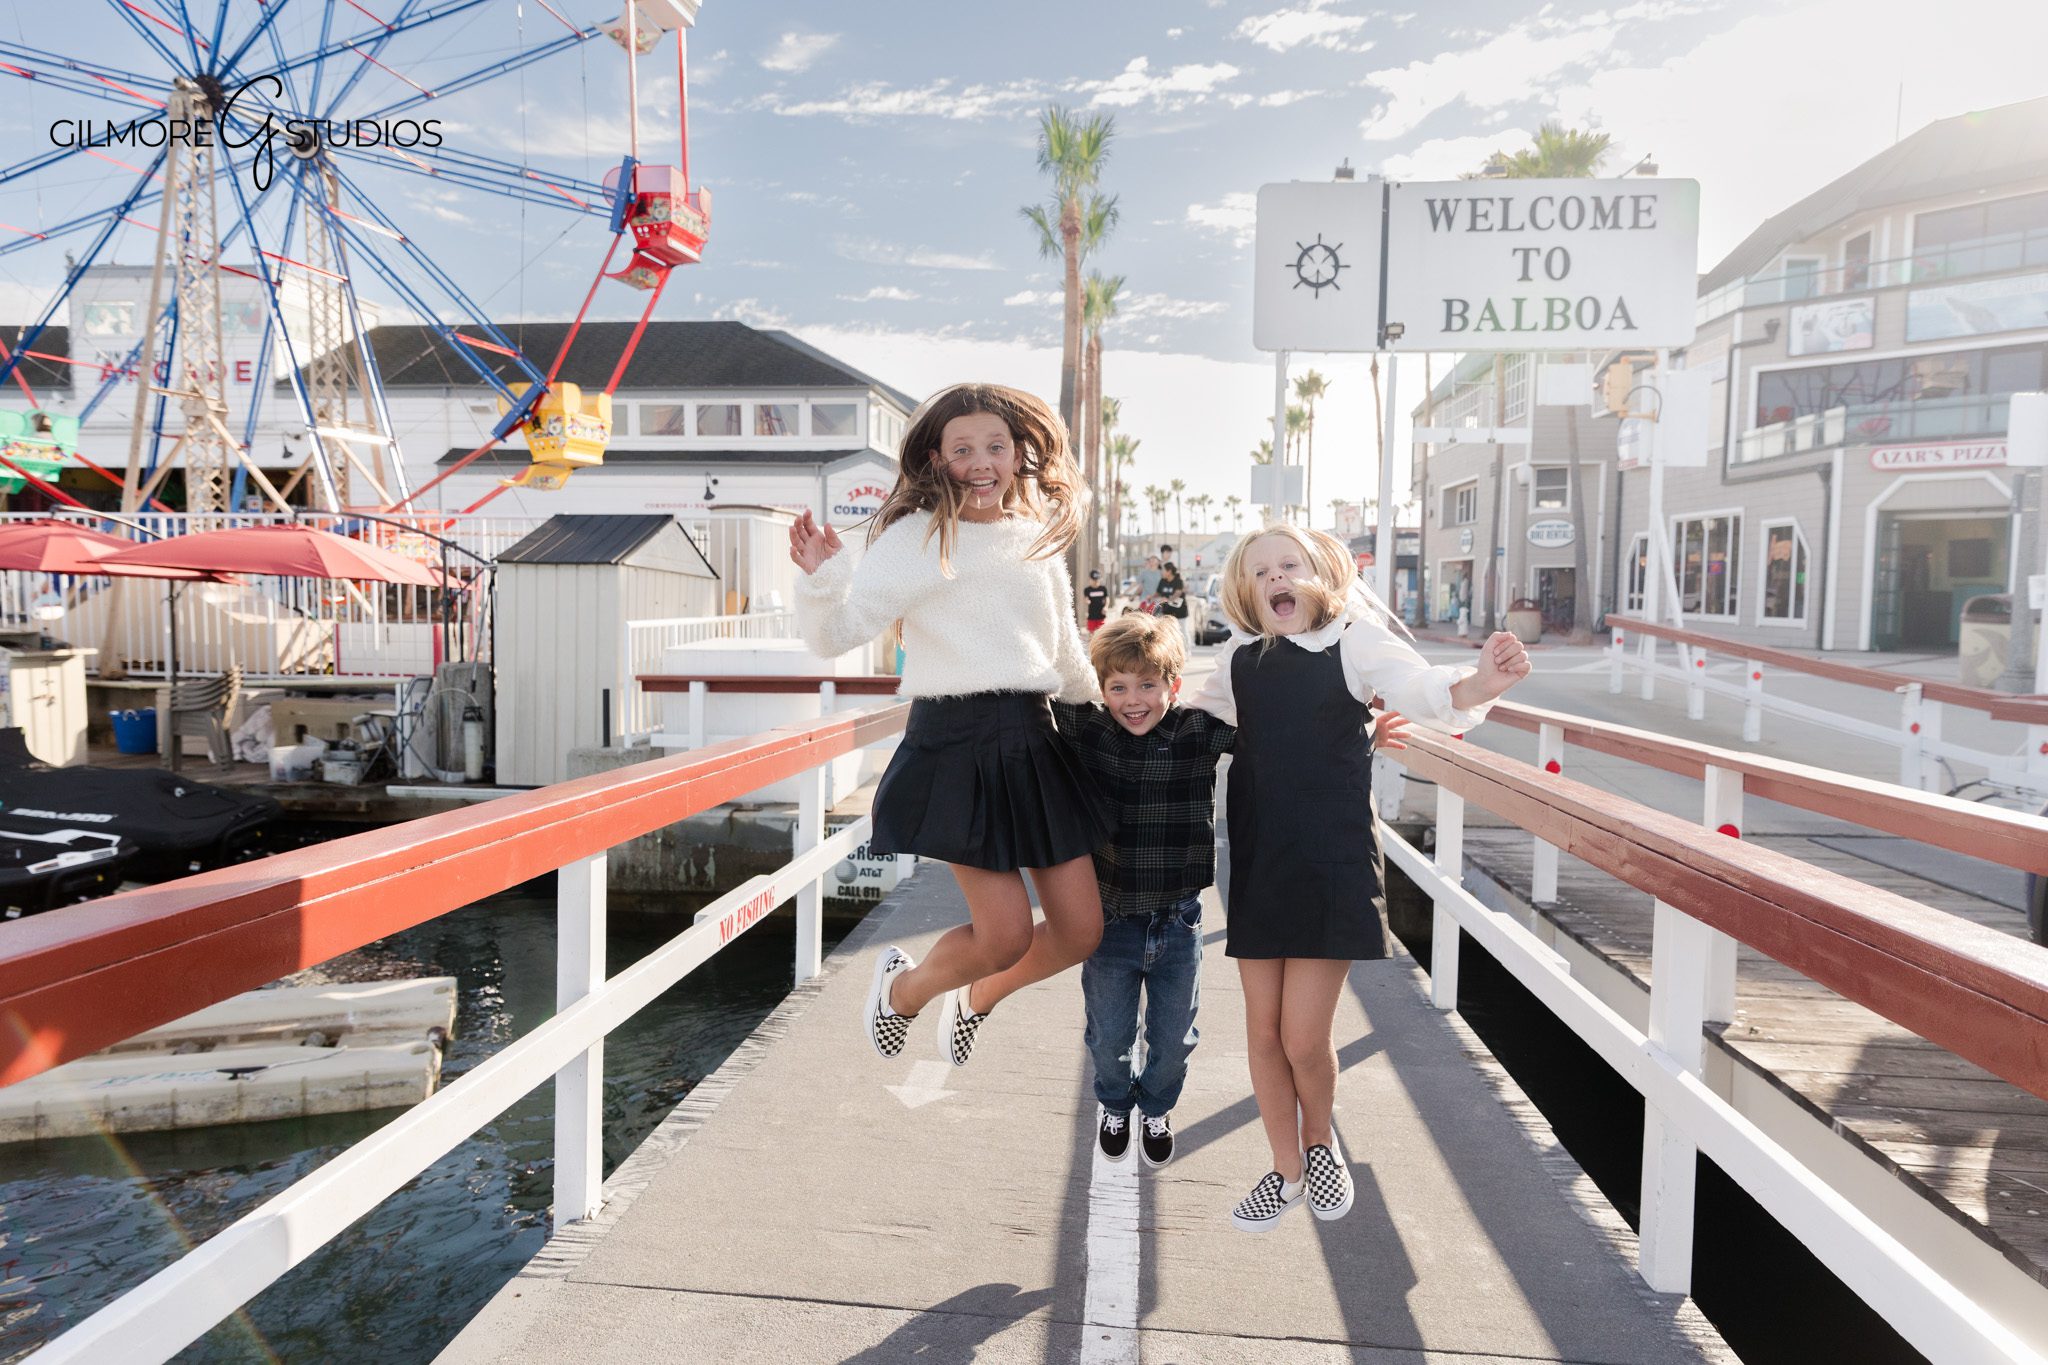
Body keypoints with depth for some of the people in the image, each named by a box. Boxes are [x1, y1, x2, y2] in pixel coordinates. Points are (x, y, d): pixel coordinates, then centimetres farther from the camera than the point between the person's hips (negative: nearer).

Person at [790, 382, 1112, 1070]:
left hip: (1033, 741, 6)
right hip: (955, 741, -6)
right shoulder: (915, 538, -5)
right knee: (1006, 933, -8)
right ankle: (903, 987, 26)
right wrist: (821, 579, -30)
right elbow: (839, 632, -12)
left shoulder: (1039, 538, 12)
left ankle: (975, 1000, 36)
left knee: (1081, 930, 5)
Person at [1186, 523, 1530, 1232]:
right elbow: (1195, 720, 25)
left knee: (1304, 1038, -2)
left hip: (1334, 865, -4)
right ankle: (1287, 1171, 32)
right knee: (1263, 1031, 10)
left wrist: (1479, 684, -42)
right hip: (1257, 864, 4)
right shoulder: (1238, 661, 7)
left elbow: (1419, 687, -23)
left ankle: (1320, 1139, 32)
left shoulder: (1355, 643, -5)